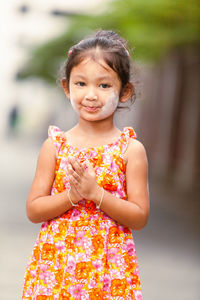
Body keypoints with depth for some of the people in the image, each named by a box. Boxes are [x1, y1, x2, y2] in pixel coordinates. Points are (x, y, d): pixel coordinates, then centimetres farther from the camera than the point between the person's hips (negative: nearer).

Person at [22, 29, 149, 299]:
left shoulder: (131, 149, -3)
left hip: (109, 267, -1)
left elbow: (140, 218, -6)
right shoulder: (55, 145, 1)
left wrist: (96, 193, -18)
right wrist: (72, 195, -16)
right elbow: (33, 210, -1)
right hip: (56, 264, 1)